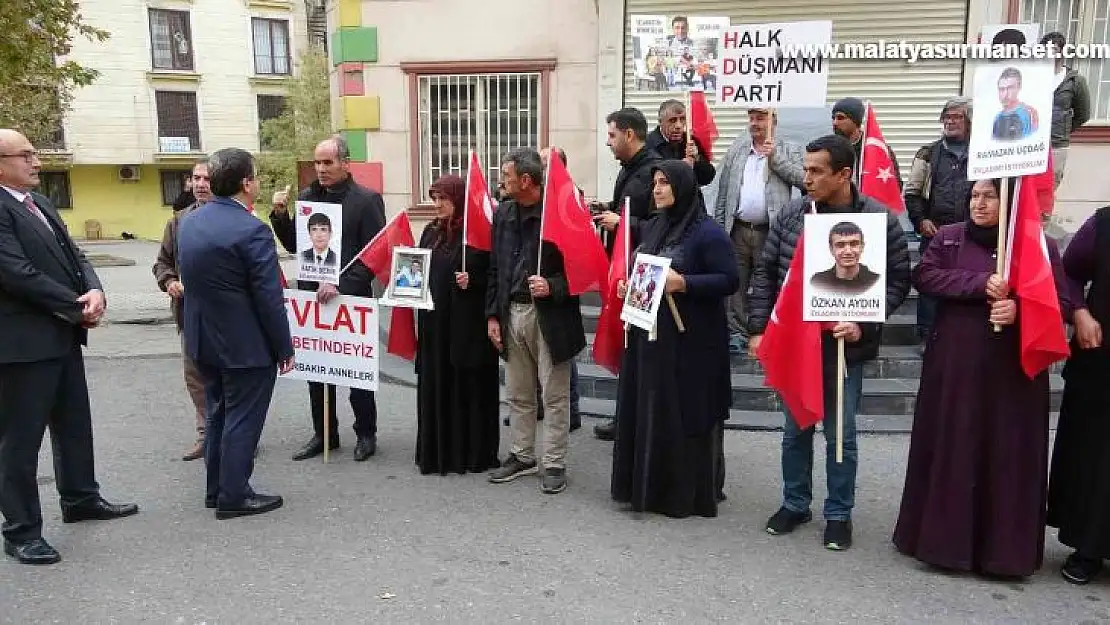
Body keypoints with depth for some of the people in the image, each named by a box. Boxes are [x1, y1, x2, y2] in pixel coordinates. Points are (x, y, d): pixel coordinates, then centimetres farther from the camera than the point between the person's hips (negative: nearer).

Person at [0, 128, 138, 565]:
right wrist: (78, 308, -14)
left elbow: (71, 254, 12)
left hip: (62, 335, 9)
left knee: (74, 424, 20)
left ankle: (80, 499, 37)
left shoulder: (40, 203, 13)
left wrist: (94, 290, -9)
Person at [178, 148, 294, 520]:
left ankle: (216, 488, 29)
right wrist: (284, 348, -10)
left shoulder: (189, 222, 5)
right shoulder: (252, 230, -21)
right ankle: (234, 497, 12)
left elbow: (189, 279, 12)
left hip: (204, 339, 8)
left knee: (219, 414, 19)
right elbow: (269, 298, -19)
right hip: (246, 345, -8)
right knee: (242, 420, 3)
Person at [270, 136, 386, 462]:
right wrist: (280, 214, -2)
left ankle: (366, 433, 23)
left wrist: (341, 285, -20)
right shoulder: (307, 197, 8)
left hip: (350, 300, -5)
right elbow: (293, 245, 14)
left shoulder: (367, 200, -8)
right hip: (312, 297, 5)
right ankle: (324, 434, 26)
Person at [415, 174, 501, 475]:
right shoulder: (431, 232, 13)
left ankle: (473, 453, 13)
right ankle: (437, 451, 21)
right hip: (434, 320, 7)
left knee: (468, 385, 2)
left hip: (467, 323, -6)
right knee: (435, 385, 10)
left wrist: (471, 280, -26)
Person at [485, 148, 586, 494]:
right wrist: (493, 315, 9)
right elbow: (495, 268, 13)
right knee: (518, 394, 16)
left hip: (549, 316, -6)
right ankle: (522, 456, 30)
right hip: (512, 313, 6)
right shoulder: (503, 213, 8)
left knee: (554, 395, 4)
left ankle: (554, 463, 16)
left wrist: (552, 287, -24)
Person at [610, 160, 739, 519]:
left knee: (686, 413, 0)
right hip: (648, 333, 7)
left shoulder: (708, 232, -10)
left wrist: (683, 283, -24)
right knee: (647, 410, 11)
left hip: (690, 340, -7)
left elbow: (729, 280, -15)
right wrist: (627, 285, 4)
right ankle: (648, 486, 24)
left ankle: (690, 493, 13)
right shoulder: (650, 227, 13)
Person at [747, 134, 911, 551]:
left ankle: (839, 513, 27)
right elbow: (765, 272, 5)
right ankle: (795, 504, 33)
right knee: (795, 429, 15)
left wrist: (863, 324, -17)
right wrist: (758, 328, 1)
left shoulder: (879, 219, -9)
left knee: (840, 433, 9)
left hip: (845, 346, -3)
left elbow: (898, 280, -5)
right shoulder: (791, 214, -1)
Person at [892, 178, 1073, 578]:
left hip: (1013, 371, -1)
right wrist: (979, 284, -18)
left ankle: (1004, 549, 16)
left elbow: (1063, 305, 0)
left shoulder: (1041, 246, 2)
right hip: (953, 366, 1)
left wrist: (1019, 309, -20)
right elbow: (923, 276, -7)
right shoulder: (949, 238, 6)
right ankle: (942, 539, 18)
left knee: (1007, 457, 4)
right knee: (949, 451, 6)